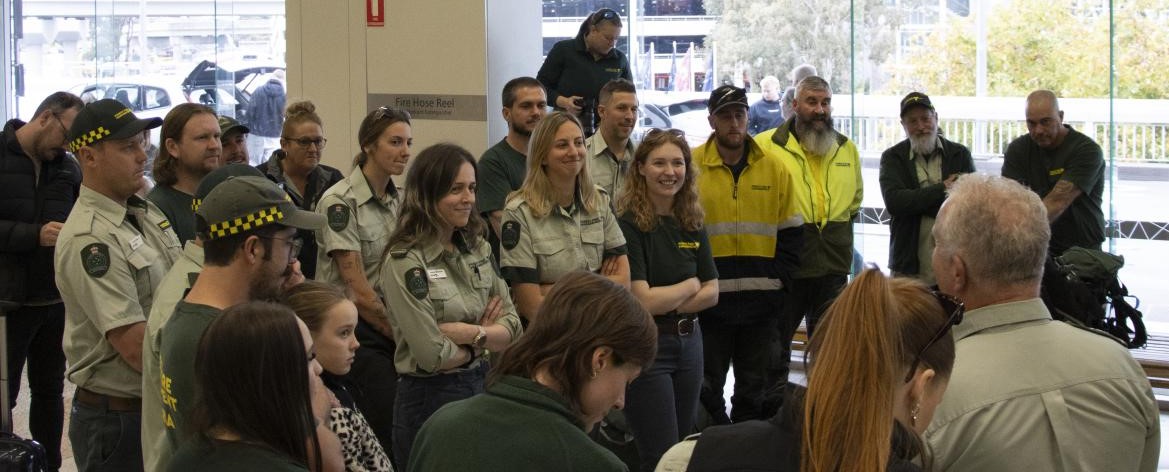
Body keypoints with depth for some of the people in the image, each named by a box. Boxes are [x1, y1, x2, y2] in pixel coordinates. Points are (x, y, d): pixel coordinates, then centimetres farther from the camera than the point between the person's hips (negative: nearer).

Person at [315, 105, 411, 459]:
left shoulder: (397, 199, 10)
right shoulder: (340, 202, -11)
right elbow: (357, 288, -13)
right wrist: (399, 335, -8)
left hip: (389, 322, 6)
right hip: (355, 326, -6)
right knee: (390, 425, -15)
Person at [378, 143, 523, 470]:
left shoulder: (477, 248, 5)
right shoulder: (405, 262, -15)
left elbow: (513, 328, 3)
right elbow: (433, 355, -19)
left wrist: (471, 332, -15)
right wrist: (487, 338, -3)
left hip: (482, 387, 6)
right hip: (429, 398, -6)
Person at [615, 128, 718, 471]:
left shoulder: (692, 225, 7)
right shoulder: (628, 225, -14)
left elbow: (712, 292, 6)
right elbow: (642, 299, -18)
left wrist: (668, 305, -11)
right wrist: (690, 286, -3)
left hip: (689, 341, 7)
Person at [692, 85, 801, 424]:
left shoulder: (774, 168, 5)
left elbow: (790, 232, 9)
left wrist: (778, 281, 0)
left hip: (761, 299, 2)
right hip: (710, 297, -2)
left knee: (753, 384, 12)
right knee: (707, 383, 6)